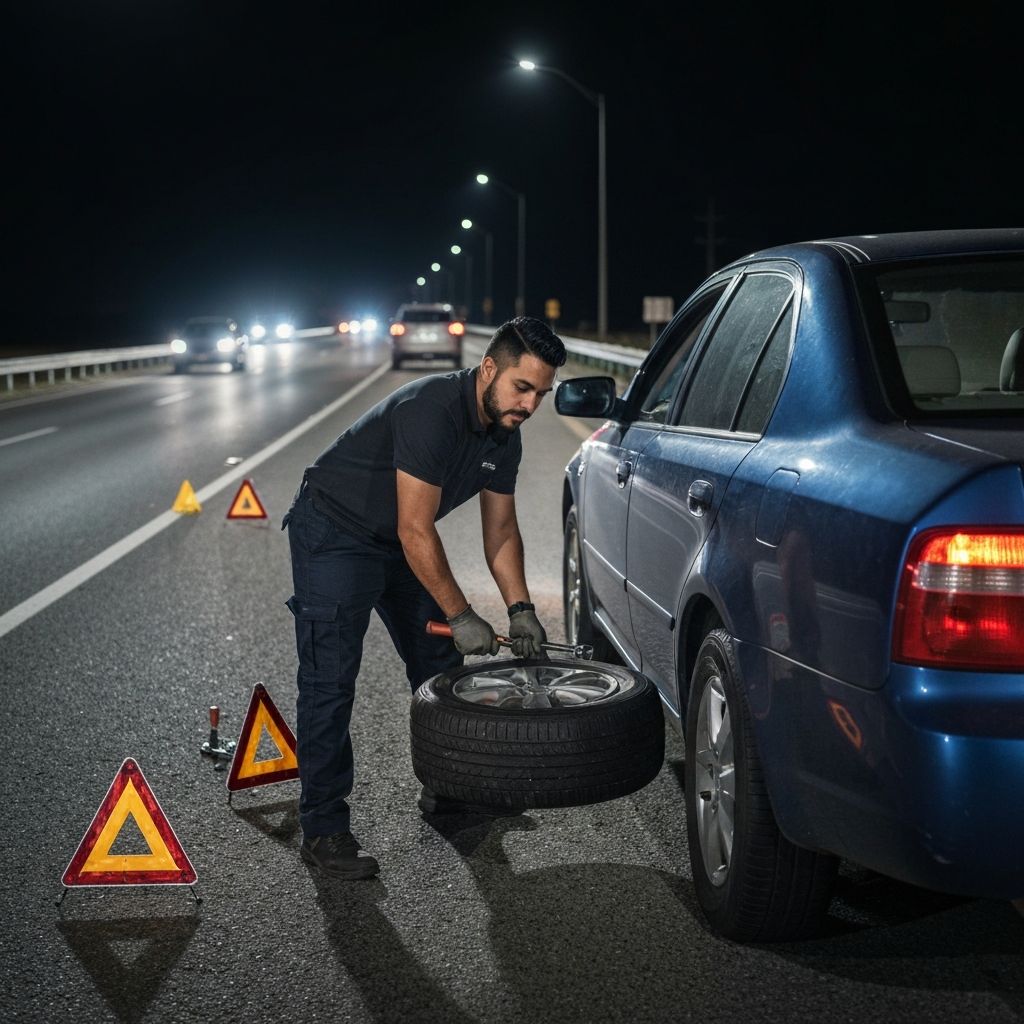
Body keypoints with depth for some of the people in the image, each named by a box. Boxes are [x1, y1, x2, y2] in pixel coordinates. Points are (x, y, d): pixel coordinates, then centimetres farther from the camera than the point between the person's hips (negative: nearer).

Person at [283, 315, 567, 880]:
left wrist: (520, 608, -6)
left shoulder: (504, 434, -4)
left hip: (399, 540, 9)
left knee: (441, 667, 14)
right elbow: (415, 531, -31)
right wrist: (461, 615, -26)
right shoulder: (430, 410, -32)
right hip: (333, 533, -9)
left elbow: (500, 528, 6)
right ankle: (322, 829, -5)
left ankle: (446, 788, 29)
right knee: (329, 683, -11)